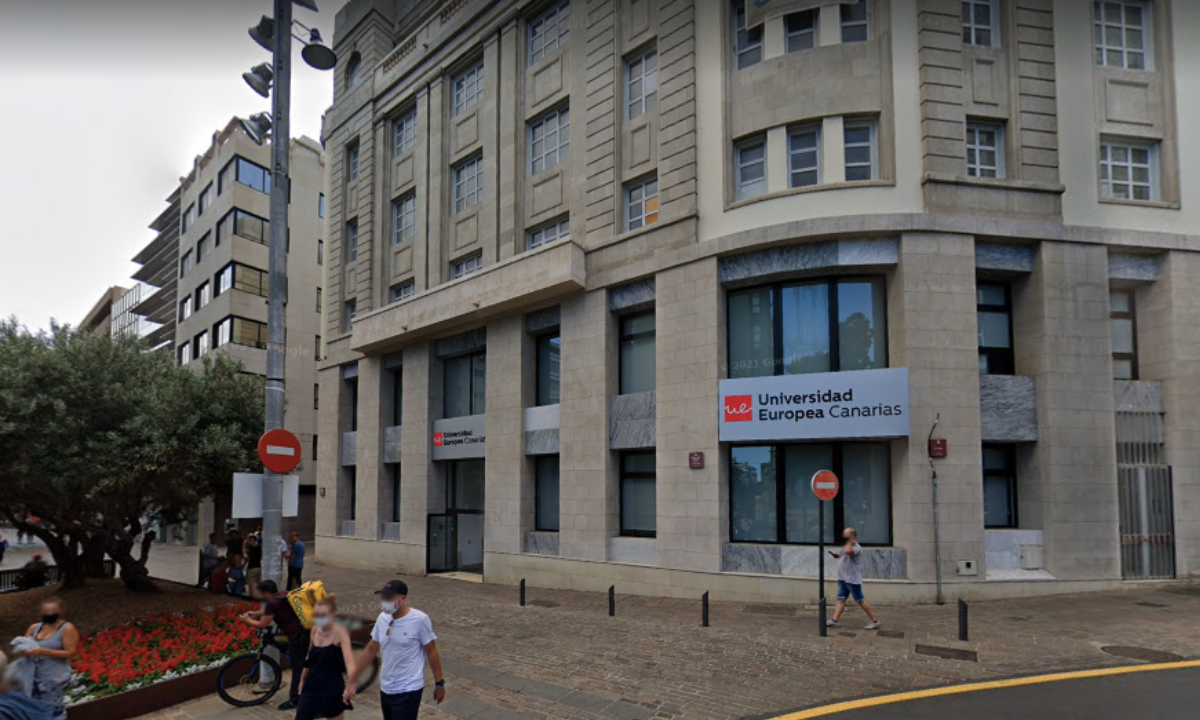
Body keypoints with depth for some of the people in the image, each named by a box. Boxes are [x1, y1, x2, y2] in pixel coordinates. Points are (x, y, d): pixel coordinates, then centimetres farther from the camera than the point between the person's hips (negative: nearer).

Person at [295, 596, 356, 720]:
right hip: (312, 687, 5)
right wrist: (302, 679, 23)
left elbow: (349, 661, -31)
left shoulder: (340, 633, -17)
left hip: (332, 689, -5)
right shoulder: (315, 630, 2)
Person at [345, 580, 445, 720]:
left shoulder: (419, 619, -18)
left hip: (408, 690, -7)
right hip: (386, 688, 7)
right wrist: (352, 680, 11)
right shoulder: (382, 618, 0)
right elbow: (370, 651, 10)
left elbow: (431, 652, -9)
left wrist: (439, 683, -3)